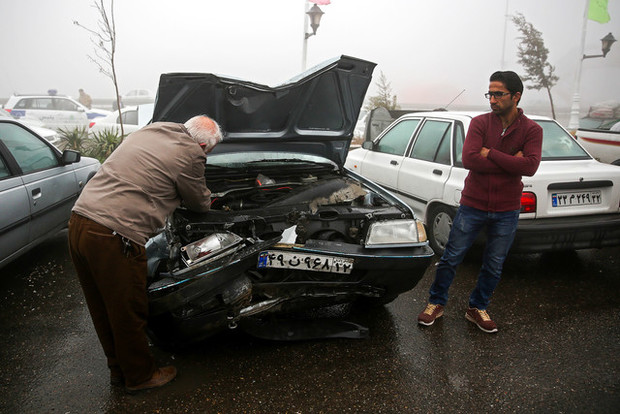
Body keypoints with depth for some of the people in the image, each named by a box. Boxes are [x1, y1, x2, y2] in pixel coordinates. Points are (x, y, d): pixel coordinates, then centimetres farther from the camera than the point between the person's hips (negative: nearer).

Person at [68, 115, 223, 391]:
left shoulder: (148, 131, 16)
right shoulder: (190, 154, -7)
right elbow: (200, 204, 7)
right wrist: (207, 199, 30)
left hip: (79, 220, 9)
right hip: (113, 237, -9)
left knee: (104, 311, 21)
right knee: (129, 313, 11)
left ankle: (118, 369, 41)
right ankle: (139, 376, 32)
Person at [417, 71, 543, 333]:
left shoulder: (532, 130, -1)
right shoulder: (480, 123, -3)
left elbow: (530, 166, -17)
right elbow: (469, 159, -17)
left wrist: (490, 154, -17)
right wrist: (510, 161, -16)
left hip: (506, 211, 2)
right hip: (472, 205, -1)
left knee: (494, 266, 13)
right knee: (451, 258, 5)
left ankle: (477, 308, 32)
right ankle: (436, 303, 24)